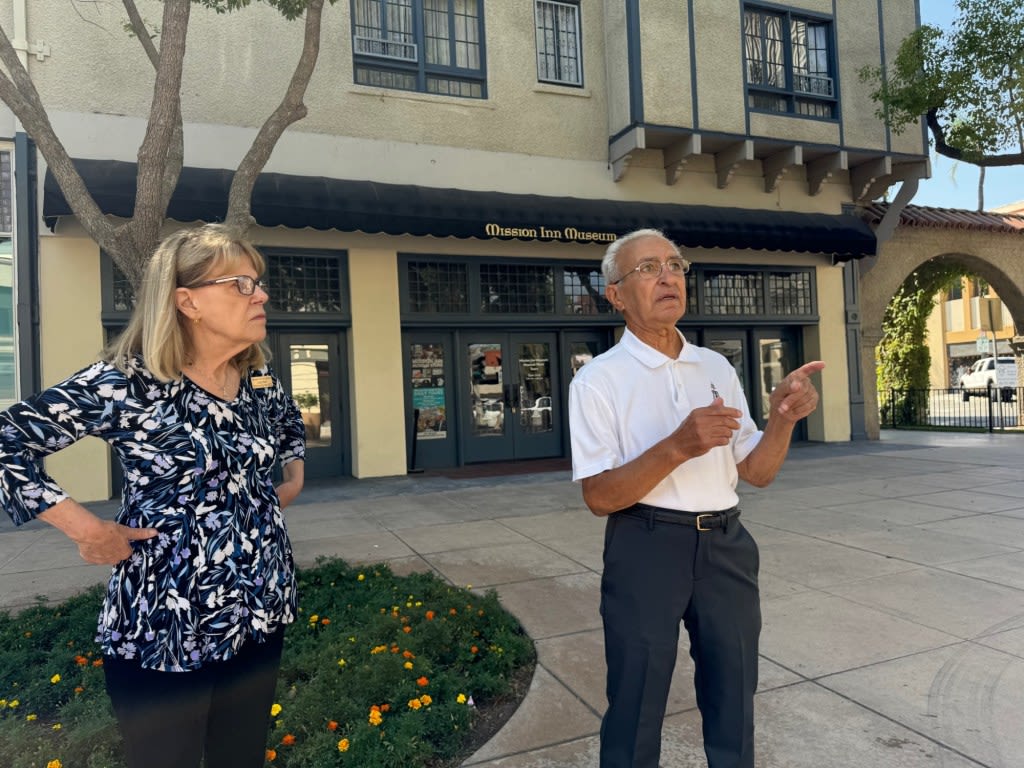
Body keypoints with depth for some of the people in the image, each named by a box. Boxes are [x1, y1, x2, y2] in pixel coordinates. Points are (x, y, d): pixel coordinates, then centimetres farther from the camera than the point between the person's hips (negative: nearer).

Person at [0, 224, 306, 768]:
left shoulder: (260, 380, 3)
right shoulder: (127, 383, -15)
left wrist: (294, 477, 11)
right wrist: (85, 528, -15)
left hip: (262, 608, 5)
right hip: (165, 625, -5)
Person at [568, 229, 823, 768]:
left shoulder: (717, 368, 8)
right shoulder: (598, 380, -8)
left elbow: (757, 473, 7)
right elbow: (599, 497, -15)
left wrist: (783, 418, -12)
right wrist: (678, 447, -28)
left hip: (726, 546, 5)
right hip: (646, 546, -5)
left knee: (733, 706, 20)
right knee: (636, 709, 9)